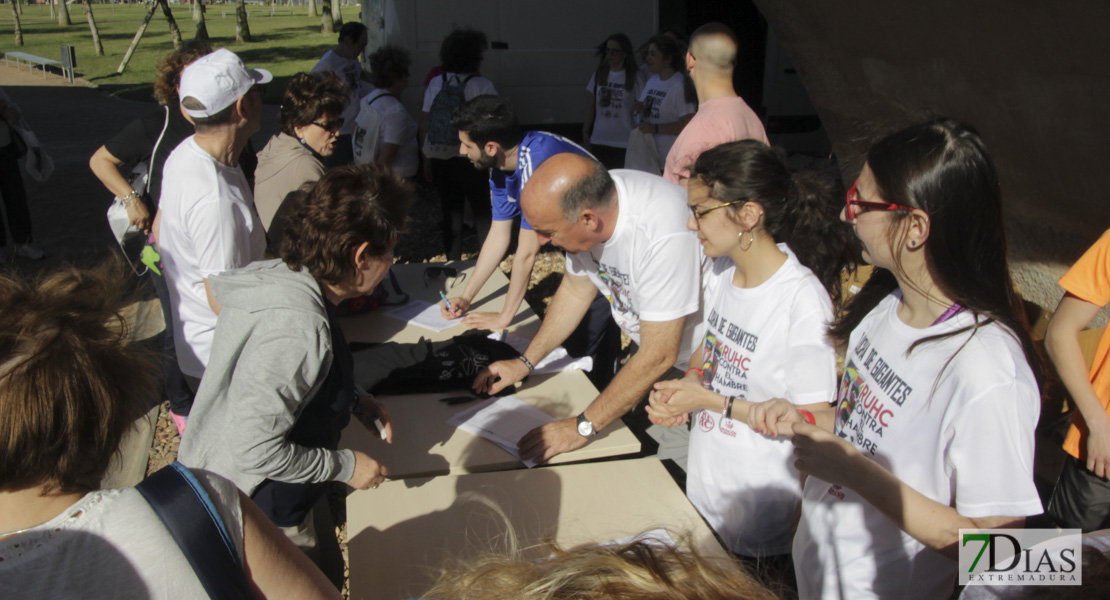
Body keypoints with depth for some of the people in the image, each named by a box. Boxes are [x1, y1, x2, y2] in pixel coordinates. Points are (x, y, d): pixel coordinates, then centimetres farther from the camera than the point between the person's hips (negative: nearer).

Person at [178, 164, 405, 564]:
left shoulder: (271, 275, -8)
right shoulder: (299, 329, -35)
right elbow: (253, 451, -32)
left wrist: (353, 403, 5)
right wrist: (345, 465, -20)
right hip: (263, 516, -8)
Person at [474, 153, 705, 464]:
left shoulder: (664, 232, -38)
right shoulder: (586, 199, -15)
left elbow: (659, 355, -32)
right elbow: (576, 289, 4)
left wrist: (582, 427, -26)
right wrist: (525, 362, 2)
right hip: (651, 346, 6)